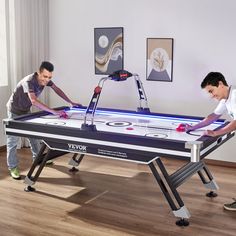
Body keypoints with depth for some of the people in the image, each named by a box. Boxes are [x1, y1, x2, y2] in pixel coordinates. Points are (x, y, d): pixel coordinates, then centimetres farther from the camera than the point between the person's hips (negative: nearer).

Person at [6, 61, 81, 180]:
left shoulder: (45, 79, -14)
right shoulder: (29, 81, -37)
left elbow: (57, 89, 3)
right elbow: (34, 101, -50)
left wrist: (71, 102, -1)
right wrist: (54, 112, -54)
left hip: (26, 111, 7)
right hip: (15, 111, -7)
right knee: (13, 139, -2)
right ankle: (13, 168, 4)